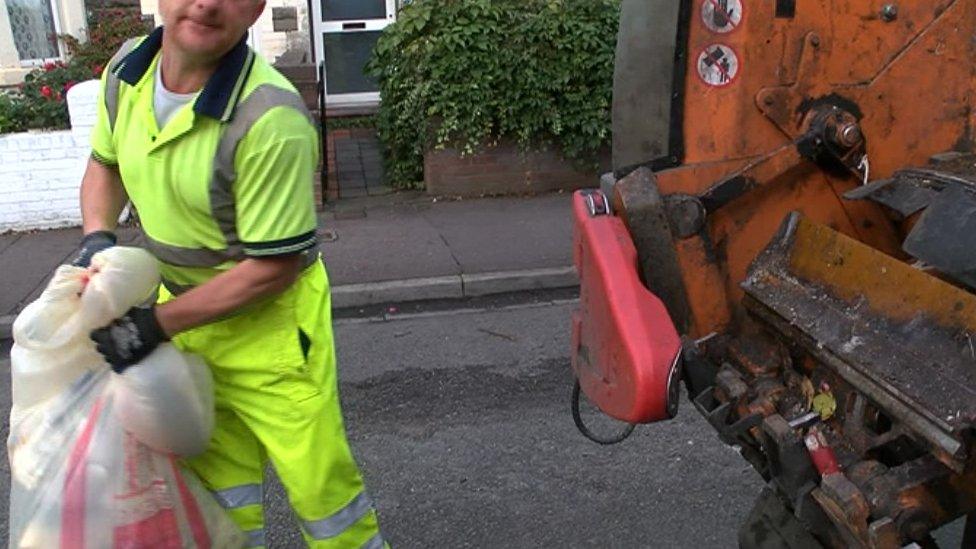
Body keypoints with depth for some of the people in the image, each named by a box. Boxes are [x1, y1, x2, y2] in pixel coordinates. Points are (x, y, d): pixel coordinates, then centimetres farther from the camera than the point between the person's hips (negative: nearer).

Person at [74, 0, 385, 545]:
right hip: (185, 304, 7)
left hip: (268, 318, -6)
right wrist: (98, 238, -5)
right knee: (218, 475, 21)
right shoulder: (127, 70, -6)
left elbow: (273, 267, -23)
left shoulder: (271, 118, -30)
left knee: (316, 476, 4)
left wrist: (154, 324, -19)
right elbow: (104, 163, 14)